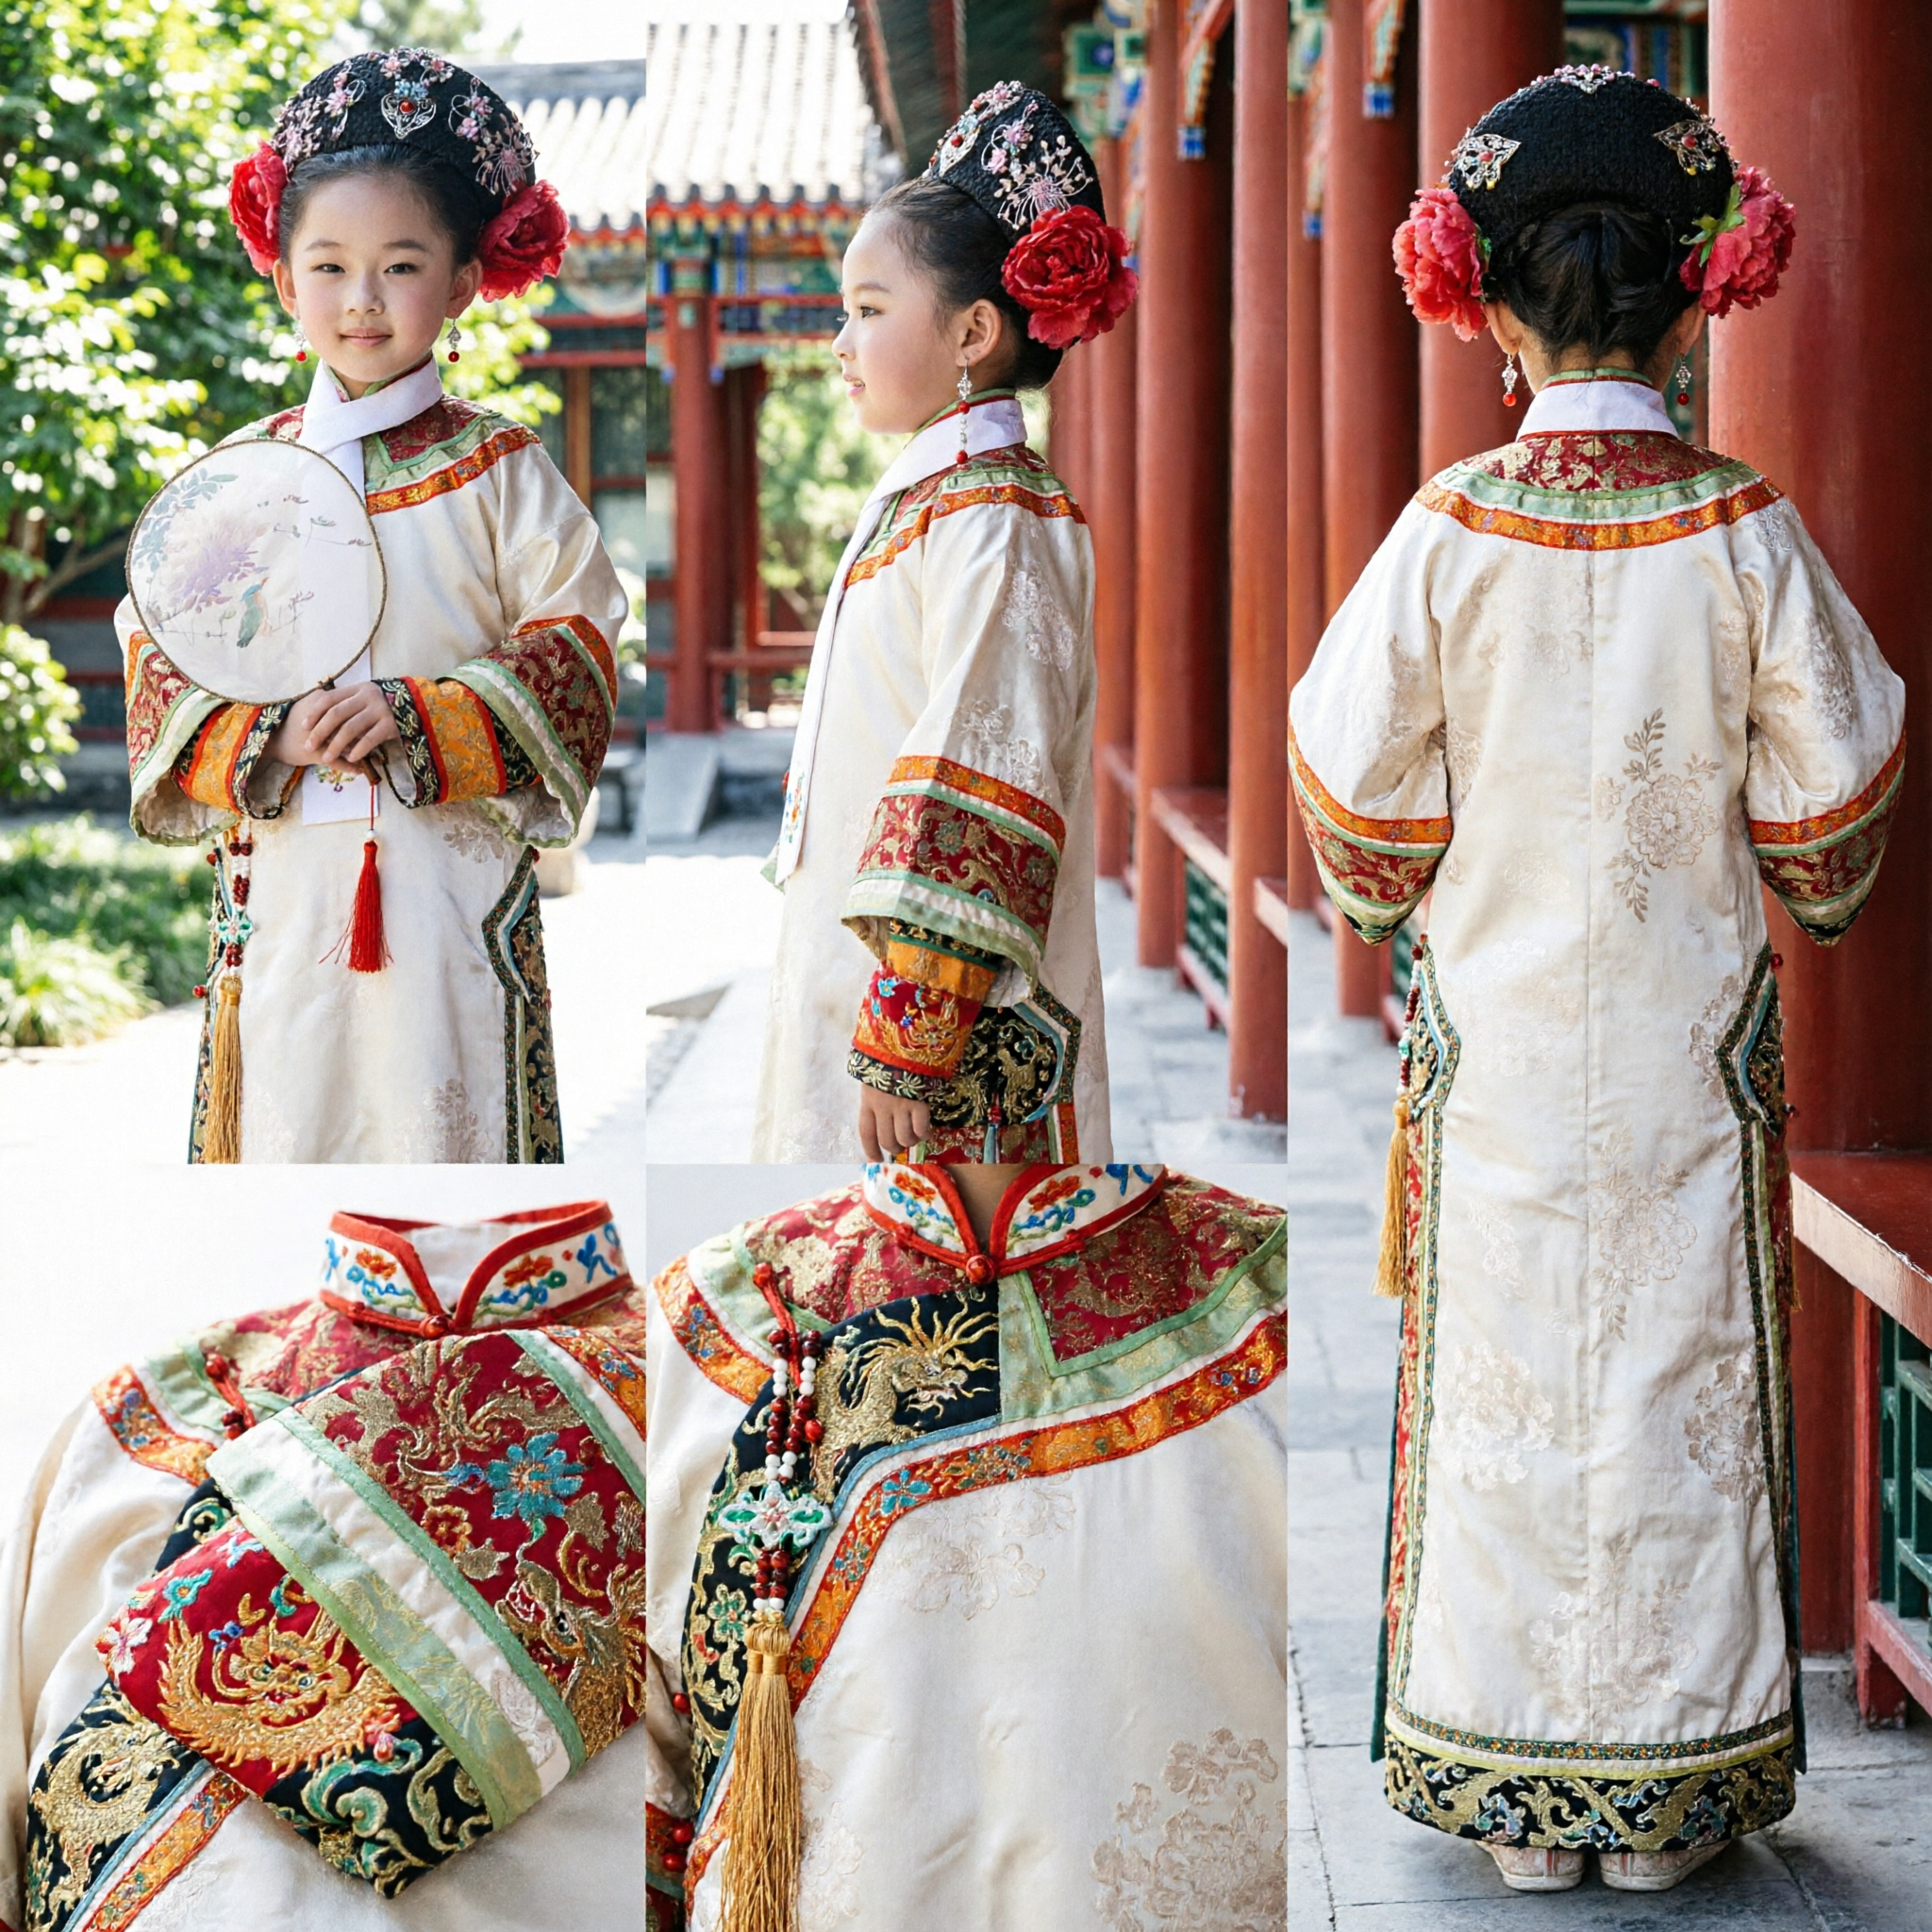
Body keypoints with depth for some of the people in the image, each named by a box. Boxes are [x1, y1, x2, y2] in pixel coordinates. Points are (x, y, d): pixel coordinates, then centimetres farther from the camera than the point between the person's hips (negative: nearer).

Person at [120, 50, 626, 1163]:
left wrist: (418, 718, -15)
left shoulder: (496, 469, 1)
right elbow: (162, 665, 7)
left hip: (455, 883, -2)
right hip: (284, 889, 2)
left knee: (443, 1114, 0)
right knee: (285, 1113, 1)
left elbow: (575, 657, -2)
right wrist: (268, 737, -12)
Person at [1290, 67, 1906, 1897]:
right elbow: (1824, 809, -1)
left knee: (1503, 1390, 8)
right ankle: (1663, 1799, 18)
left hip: (1495, 1042, 0)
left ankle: (1514, 1797, 17)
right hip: (1690, 1046, 0)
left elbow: (1364, 808, -3)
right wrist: (1803, 907, 19)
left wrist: (1395, 914, 17)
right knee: (1676, 1385, 9)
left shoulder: (1448, 531, -9)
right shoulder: (1746, 534, -8)